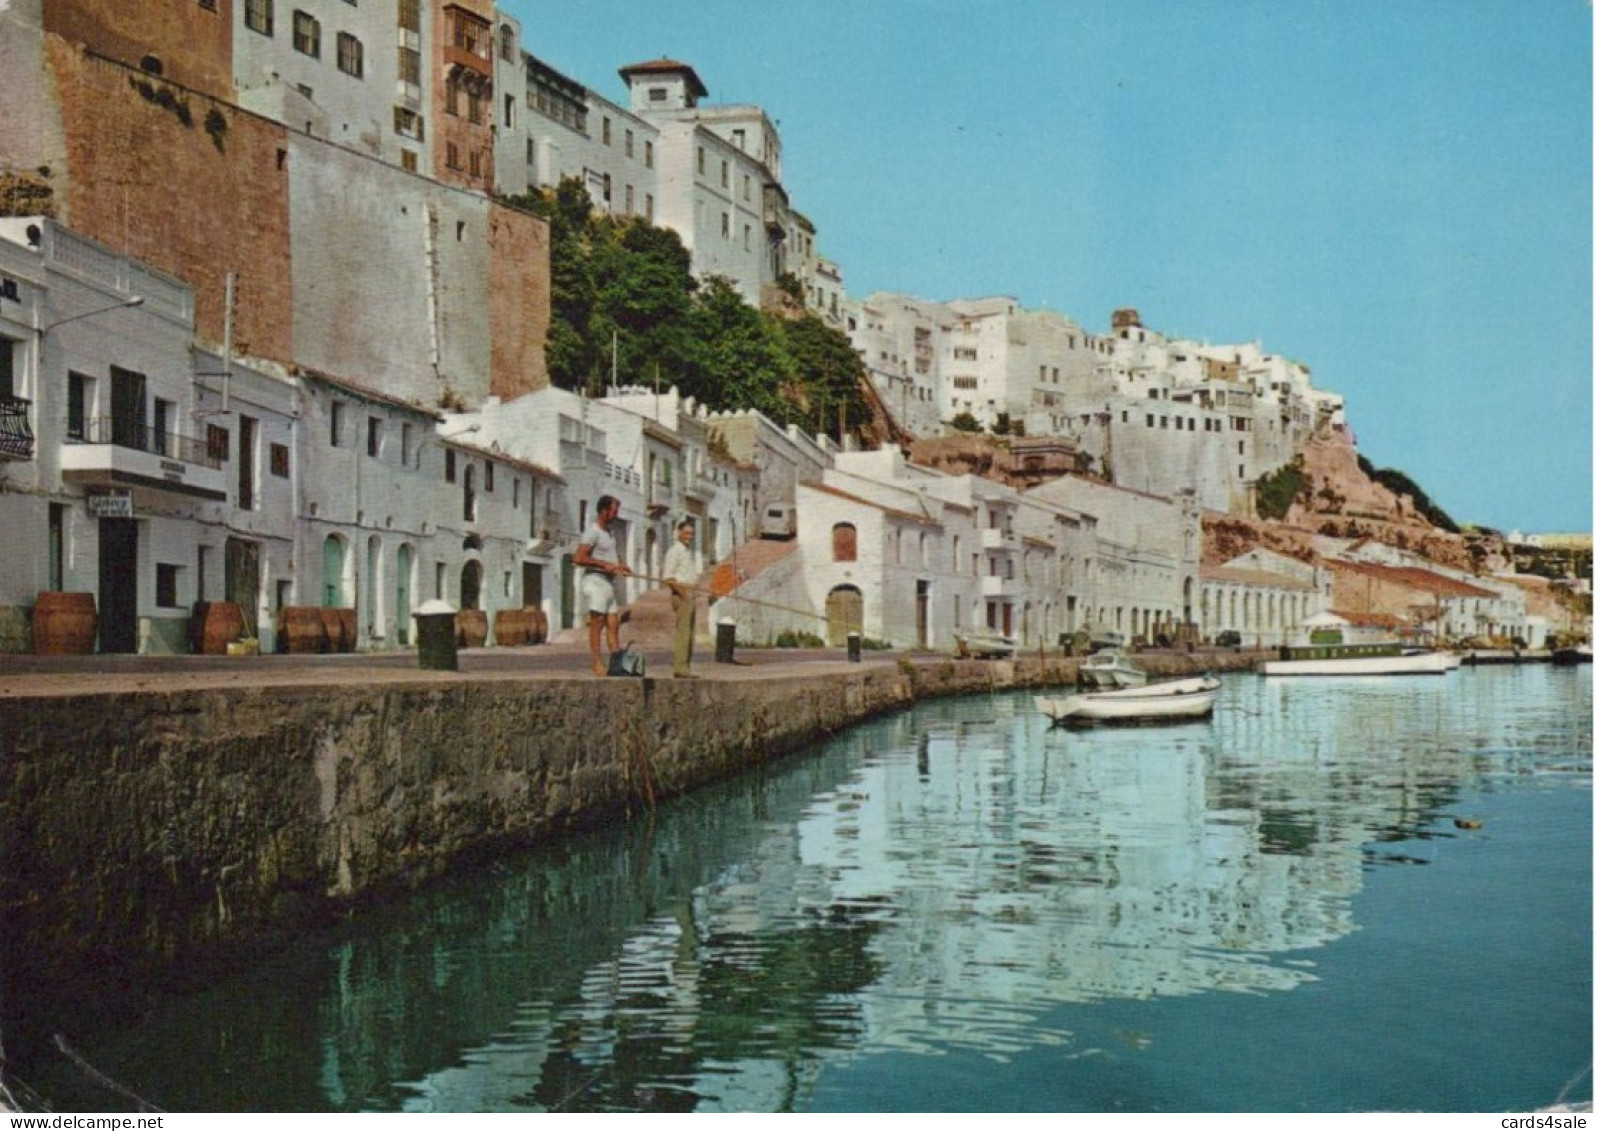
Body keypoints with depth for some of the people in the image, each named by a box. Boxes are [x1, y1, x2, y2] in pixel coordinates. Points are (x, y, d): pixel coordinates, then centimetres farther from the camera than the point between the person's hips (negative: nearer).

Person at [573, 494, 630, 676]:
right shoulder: (592, 532, -11)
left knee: (613, 624, 6)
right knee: (597, 624, -7)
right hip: (596, 581, -9)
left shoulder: (608, 532, 18)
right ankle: (597, 664, -5)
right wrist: (605, 564, -21)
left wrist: (619, 566, 14)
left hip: (608, 583, 9)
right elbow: (578, 558, -20)